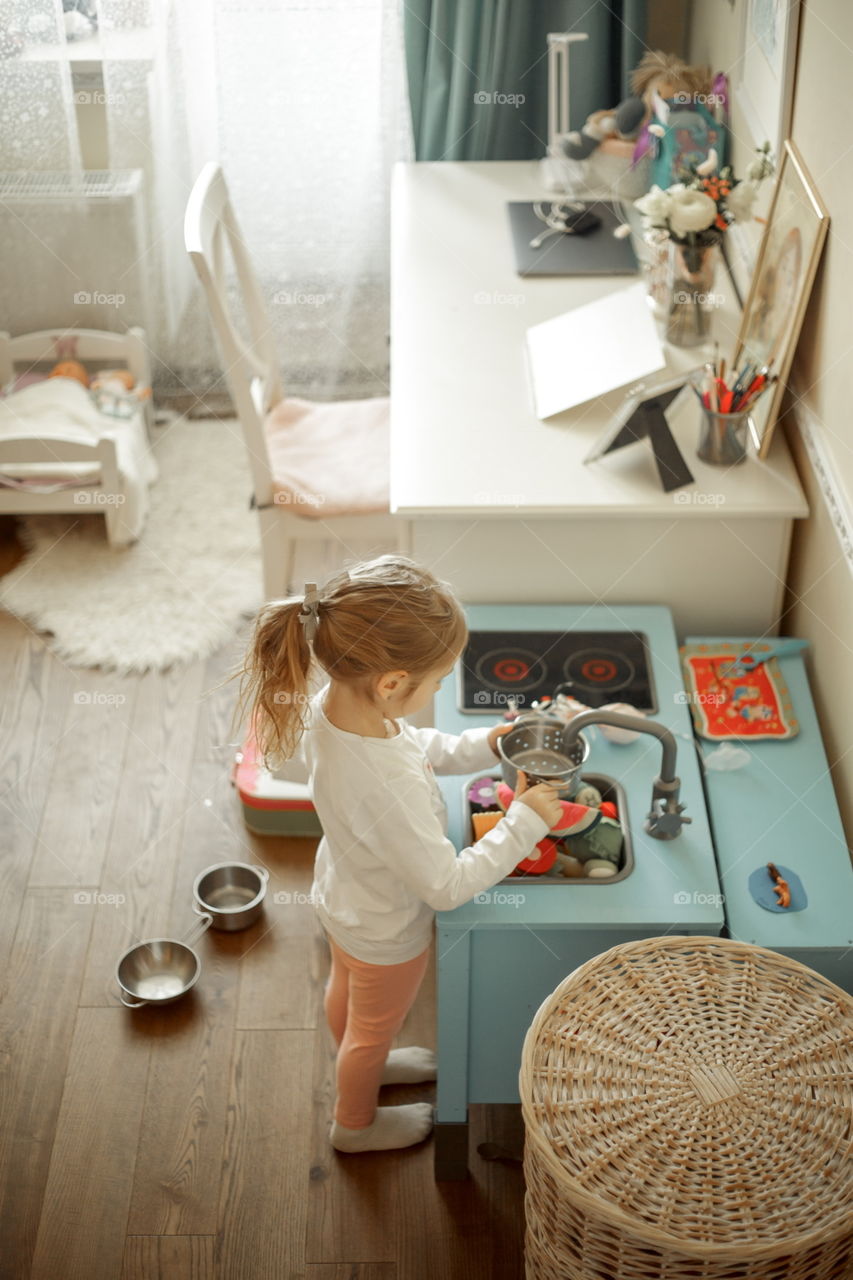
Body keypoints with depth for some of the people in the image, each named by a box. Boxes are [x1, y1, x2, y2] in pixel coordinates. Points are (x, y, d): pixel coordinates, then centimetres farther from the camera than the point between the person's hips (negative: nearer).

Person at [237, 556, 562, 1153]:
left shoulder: (331, 703, -24)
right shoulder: (390, 789, -48)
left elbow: (412, 746, -2)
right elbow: (447, 885, -35)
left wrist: (481, 747, -11)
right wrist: (525, 823, -29)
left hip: (342, 895, 7)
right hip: (386, 933, -6)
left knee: (346, 990, 35)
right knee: (375, 1026, 25)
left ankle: (361, 1061, 66)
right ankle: (356, 1122, 54)